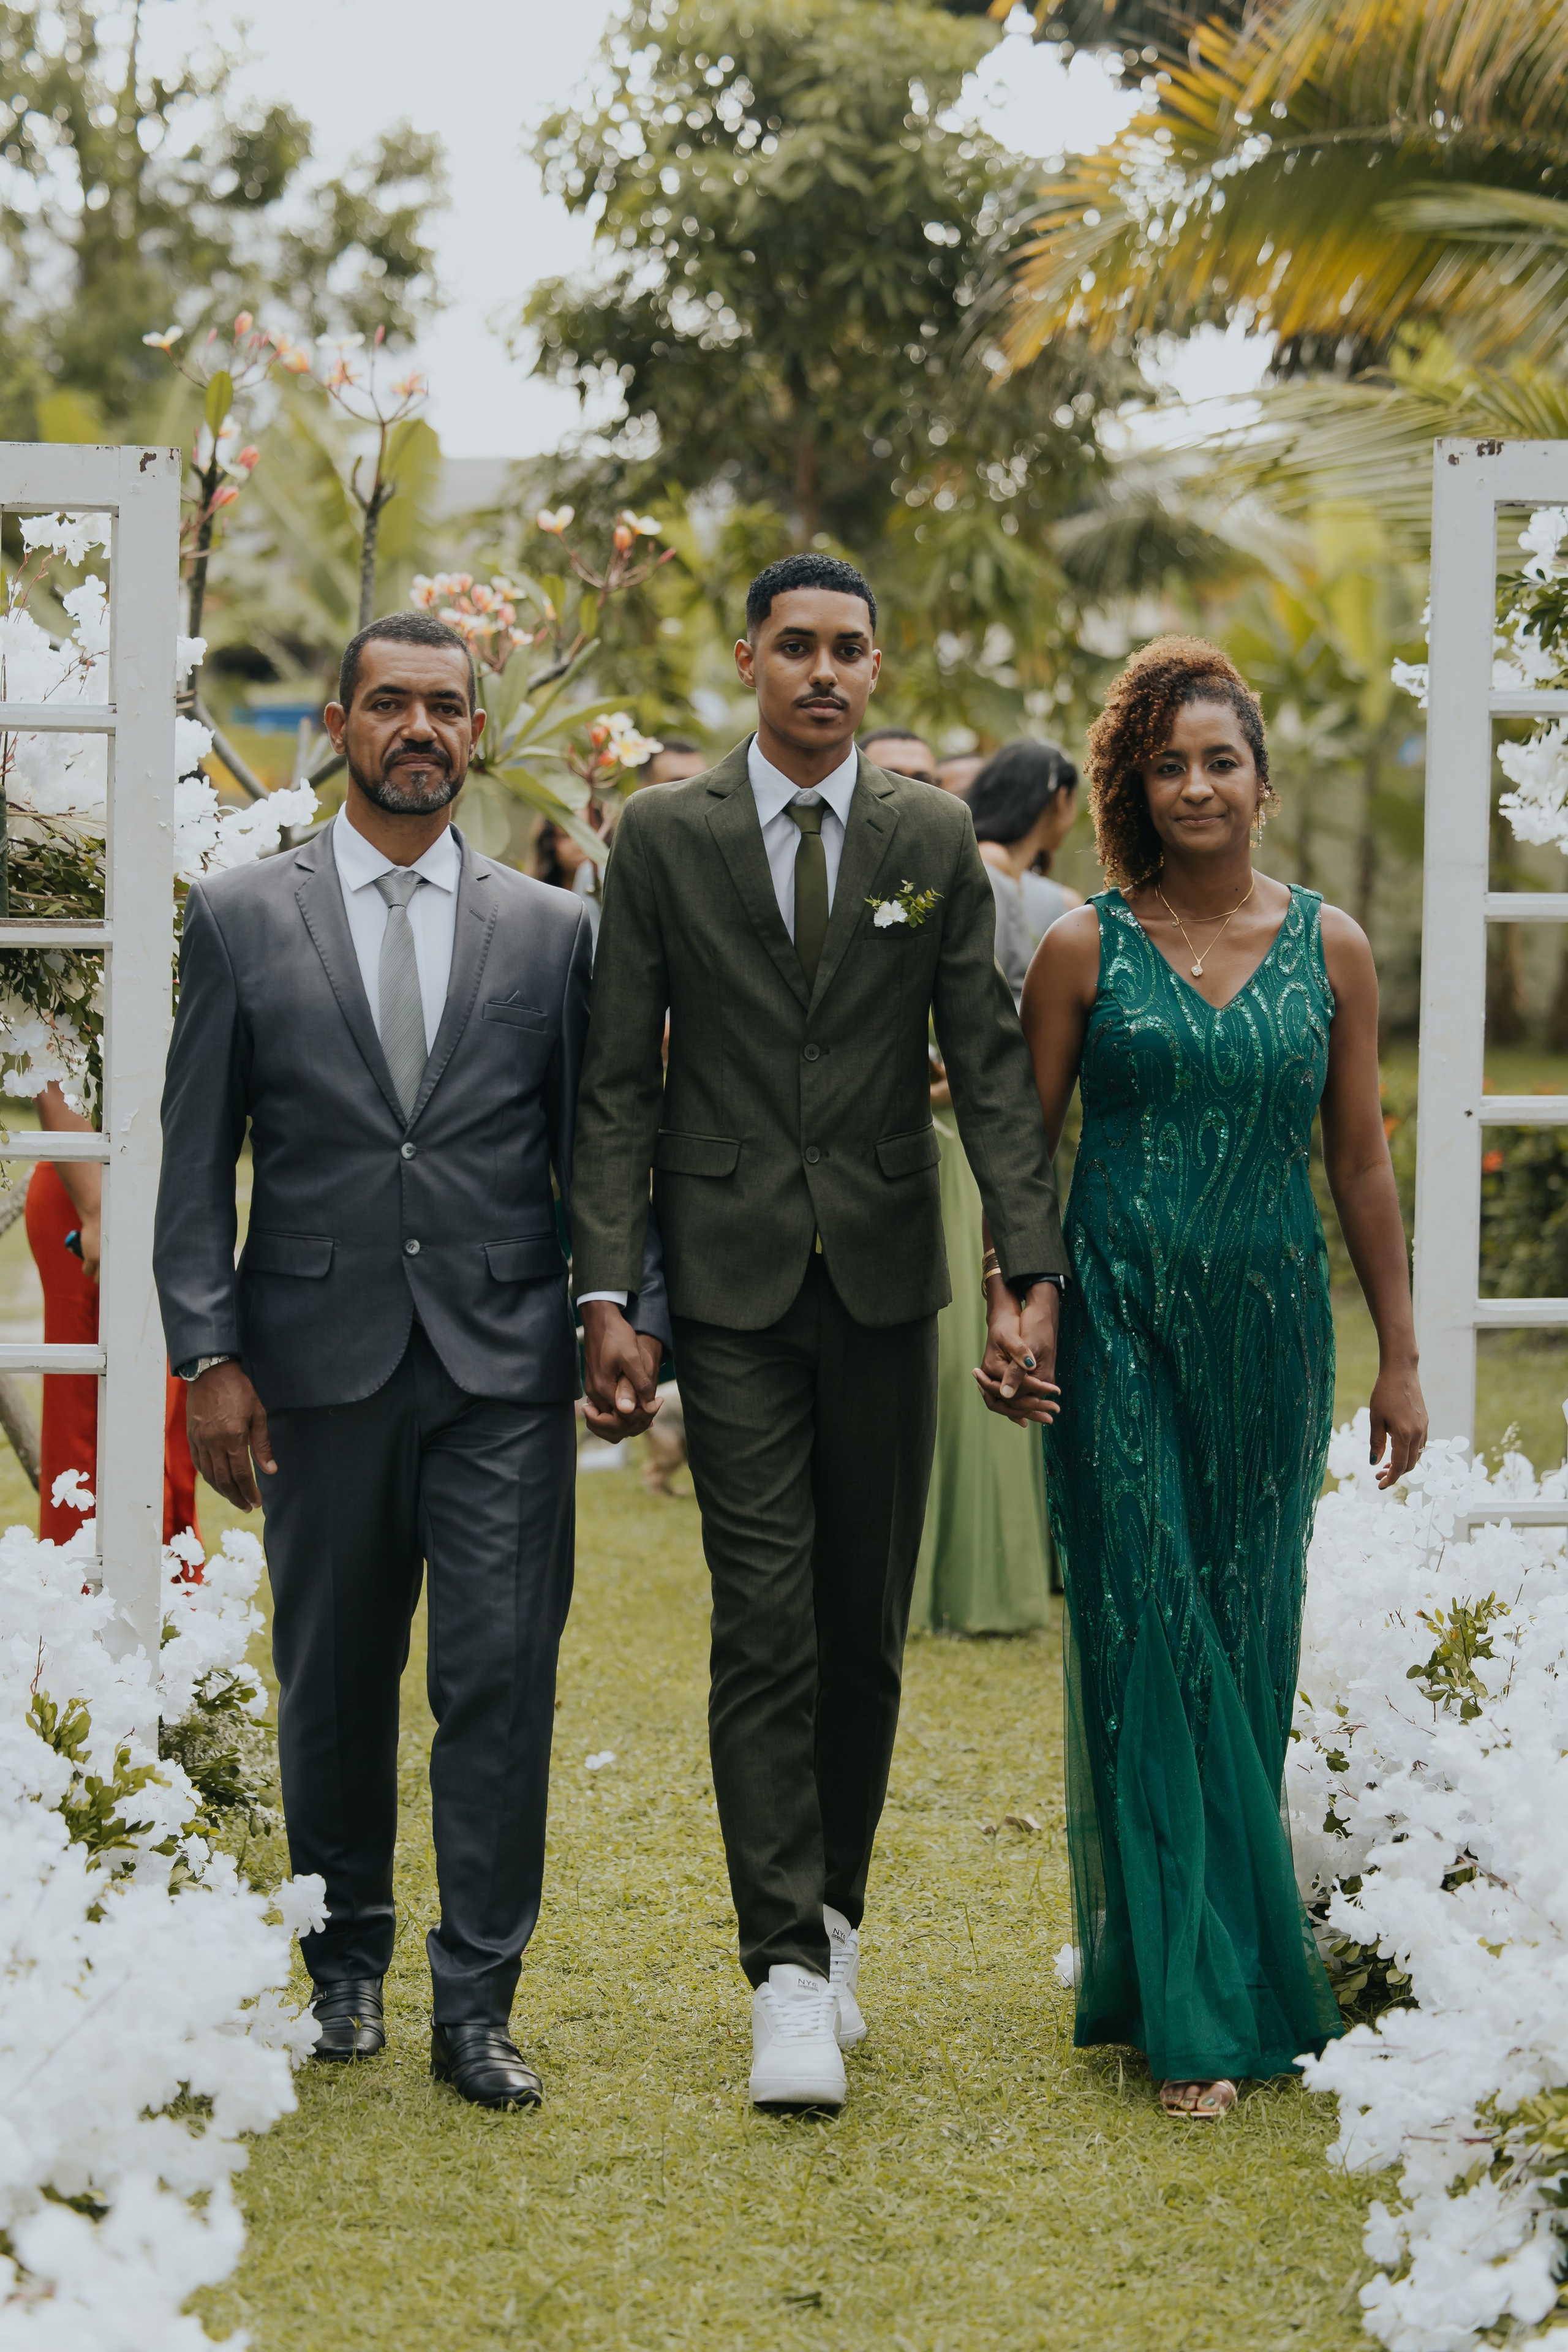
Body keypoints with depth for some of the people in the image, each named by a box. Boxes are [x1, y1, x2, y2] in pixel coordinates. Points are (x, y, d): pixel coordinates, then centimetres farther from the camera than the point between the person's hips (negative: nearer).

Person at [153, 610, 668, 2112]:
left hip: (504, 1367, 0)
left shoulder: (550, 931, 9)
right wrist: (208, 1355, -4)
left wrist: (630, 1314, -3)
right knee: (334, 1689, 9)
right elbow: (195, 1163, 4)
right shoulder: (239, 921, 6)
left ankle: (475, 2008, 2)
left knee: (501, 1679, -5)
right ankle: (346, 1970, 26)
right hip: (321, 1365, 0)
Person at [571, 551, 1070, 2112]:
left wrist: (1035, 1271, -8)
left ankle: (833, 1912, 25)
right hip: (732, 1286, -2)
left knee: (866, 1626, 8)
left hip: (885, 1280, 2)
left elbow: (990, 1068, 2)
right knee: (764, 1625, -7)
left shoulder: (935, 842, 5)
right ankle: (788, 1971, -7)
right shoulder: (664, 838, 2)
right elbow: (618, 1082, 1)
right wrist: (605, 1290, -7)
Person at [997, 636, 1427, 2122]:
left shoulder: (1330, 948, 5)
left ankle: (1189, 1964, 22)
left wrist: (1399, 1357, 7)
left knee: (1246, 1647, 7)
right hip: (1122, 1326, -2)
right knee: (1148, 1645, -5)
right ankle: (1198, 2008, -1)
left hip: (1271, 1329, 2)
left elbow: (1360, 1163, 8)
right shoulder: (1084, 949, 0)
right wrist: (1009, 1314, -8)